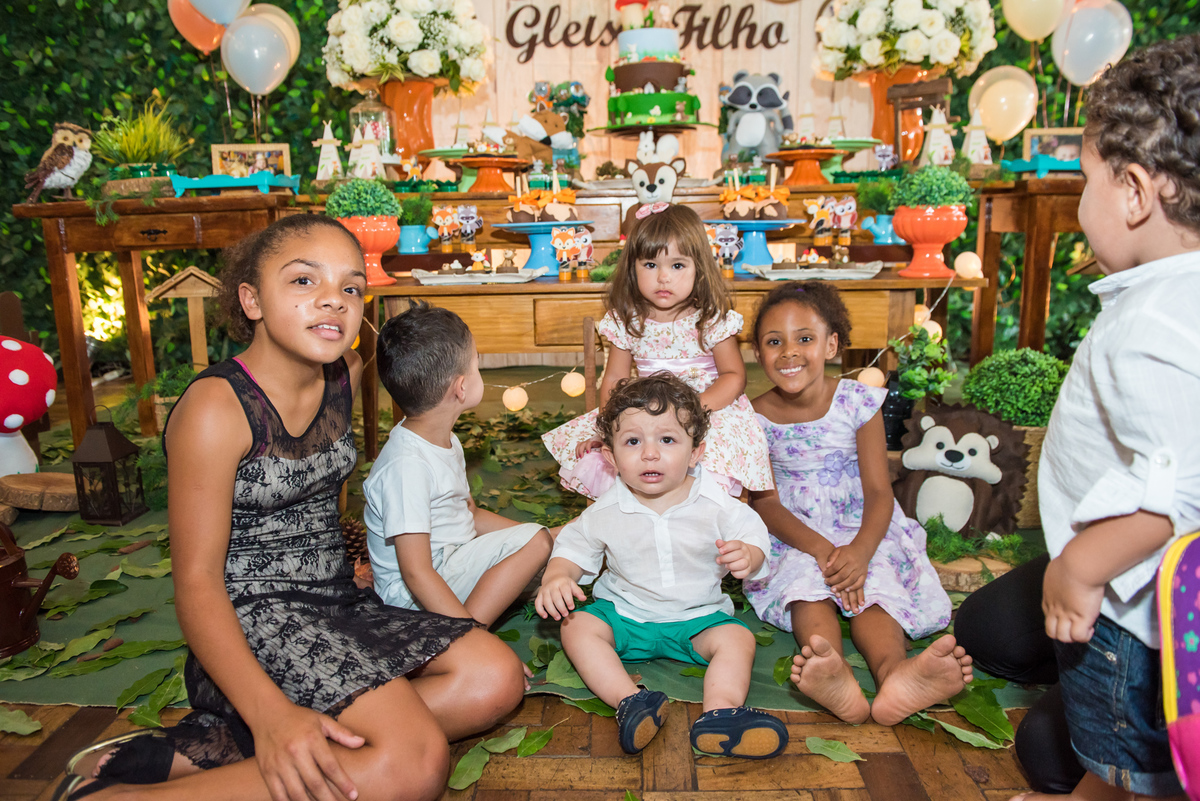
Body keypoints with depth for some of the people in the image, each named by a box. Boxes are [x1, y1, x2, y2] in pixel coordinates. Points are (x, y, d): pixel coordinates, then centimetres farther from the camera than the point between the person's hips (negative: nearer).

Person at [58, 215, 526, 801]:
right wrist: (270, 713, -32)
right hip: (251, 623, -8)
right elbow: (198, 584, -19)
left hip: (338, 605, 8)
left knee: (496, 678, -8)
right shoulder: (216, 407, -16)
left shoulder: (345, 375, 5)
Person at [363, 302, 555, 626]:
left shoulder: (446, 441, 8)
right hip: (413, 597, -10)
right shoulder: (407, 465, -25)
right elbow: (416, 574, -28)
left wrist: (547, 536, 9)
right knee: (535, 542, -18)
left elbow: (471, 514, 18)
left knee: (539, 537, 10)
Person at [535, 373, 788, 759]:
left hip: (697, 617, -1)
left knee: (738, 638, -24)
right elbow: (573, 549, 3)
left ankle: (719, 714, -36)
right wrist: (556, 577, -18)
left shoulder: (715, 506, -12)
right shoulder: (606, 512, -8)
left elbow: (752, 538, -6)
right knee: (577, 626, -22)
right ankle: (631, 701, -36)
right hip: (623, 612, 1)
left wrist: (746, 556, -31)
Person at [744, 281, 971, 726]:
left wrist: (860, 550, -30)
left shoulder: (858, 402, -6)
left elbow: (879, 492, -9)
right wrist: (820, 548, -26)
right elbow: (765, 502, -8)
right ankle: (836, 676, -59)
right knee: (806, 588, -31)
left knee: (876, 583, -29)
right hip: (792, 536, -1)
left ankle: (893, 670, -57)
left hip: (861, 530, 1)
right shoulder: (755, 418, -6)